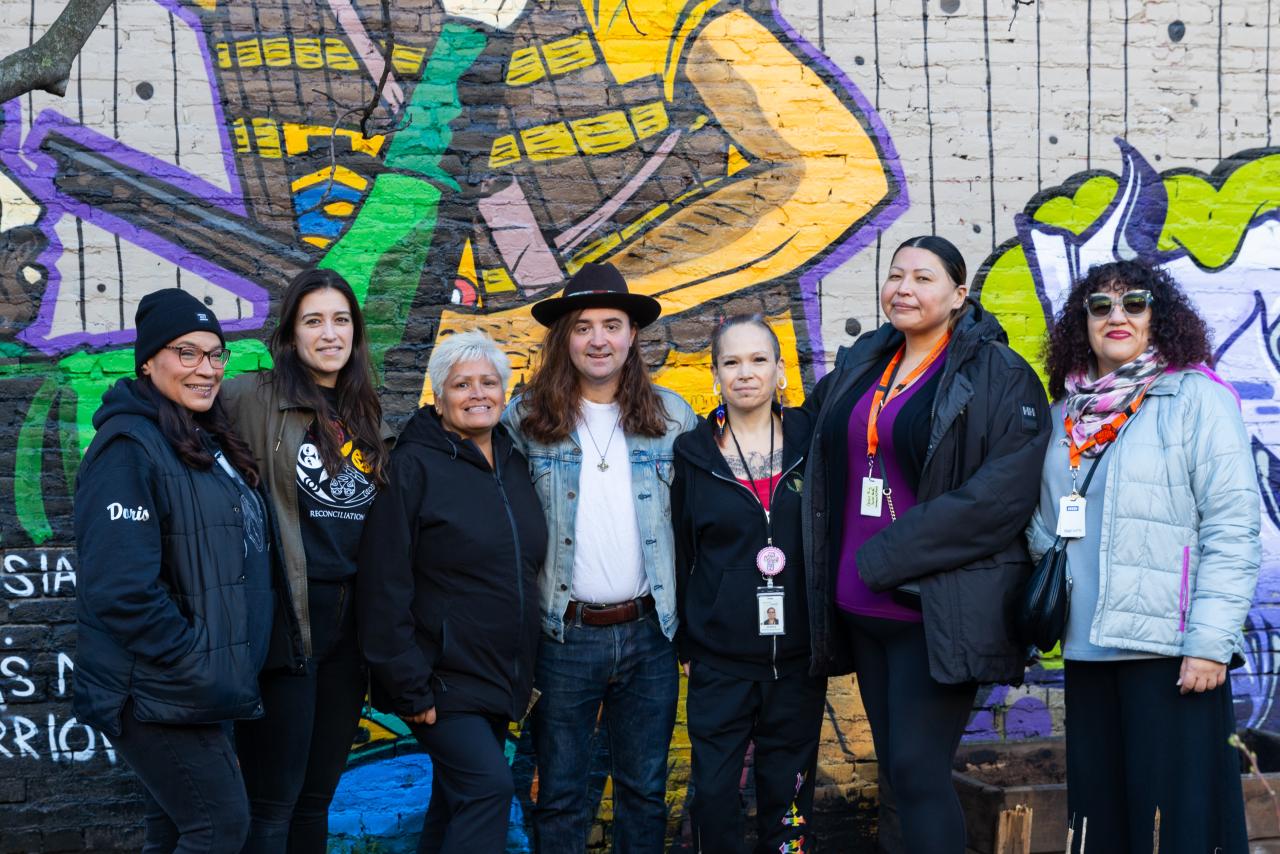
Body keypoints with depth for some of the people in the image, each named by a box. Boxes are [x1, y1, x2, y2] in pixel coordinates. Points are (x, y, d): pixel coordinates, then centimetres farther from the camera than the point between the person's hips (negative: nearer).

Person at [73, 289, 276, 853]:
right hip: (160, 694, -9)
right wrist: (202, 673, -19)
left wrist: (221, 672, 13)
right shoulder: (129, 447, -15)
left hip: (199, 690, 9)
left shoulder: (207, 443, 13)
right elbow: (124, 591, -23)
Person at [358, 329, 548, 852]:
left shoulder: (514, 466, 10)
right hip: (442, 676, -7)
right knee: (489, 785, -15)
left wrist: (527, 673, 15)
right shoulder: (413, 467, -12)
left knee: (457, 801, 14)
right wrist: (408, 686, -19)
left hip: (500, 679, 7)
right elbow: (386, 588, -16)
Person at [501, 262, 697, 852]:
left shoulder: (671, 417, 3)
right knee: (560, 796, 8)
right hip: (563, 636, -1)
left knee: (646, 791, 12)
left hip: (649, 631, 2)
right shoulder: (524, 420, -2)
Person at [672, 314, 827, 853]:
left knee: (788, 791, 8)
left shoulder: (809, 442, 1)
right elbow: (679, 551, 6)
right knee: (714, 791, 1)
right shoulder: (693, 453, 1)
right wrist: (684, 642, 5)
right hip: (720, 659, 0)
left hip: (798, 655, 1)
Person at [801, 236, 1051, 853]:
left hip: (938, 609, -6)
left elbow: (1001, 495, -18)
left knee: (918, 772, -9)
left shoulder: (999, 377, -7)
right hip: (860, 604, 7)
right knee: (895, 768, 12)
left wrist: (888, 556, -18)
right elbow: (815, 440, 29)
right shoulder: (859, 365, 12)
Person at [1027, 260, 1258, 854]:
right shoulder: (1068, 411, 14)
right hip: (1085, 648, 6)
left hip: (1169, 649, -6)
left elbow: (1233, 527, -10)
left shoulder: (1197, 397, -4)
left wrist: (1212, 641, -15)